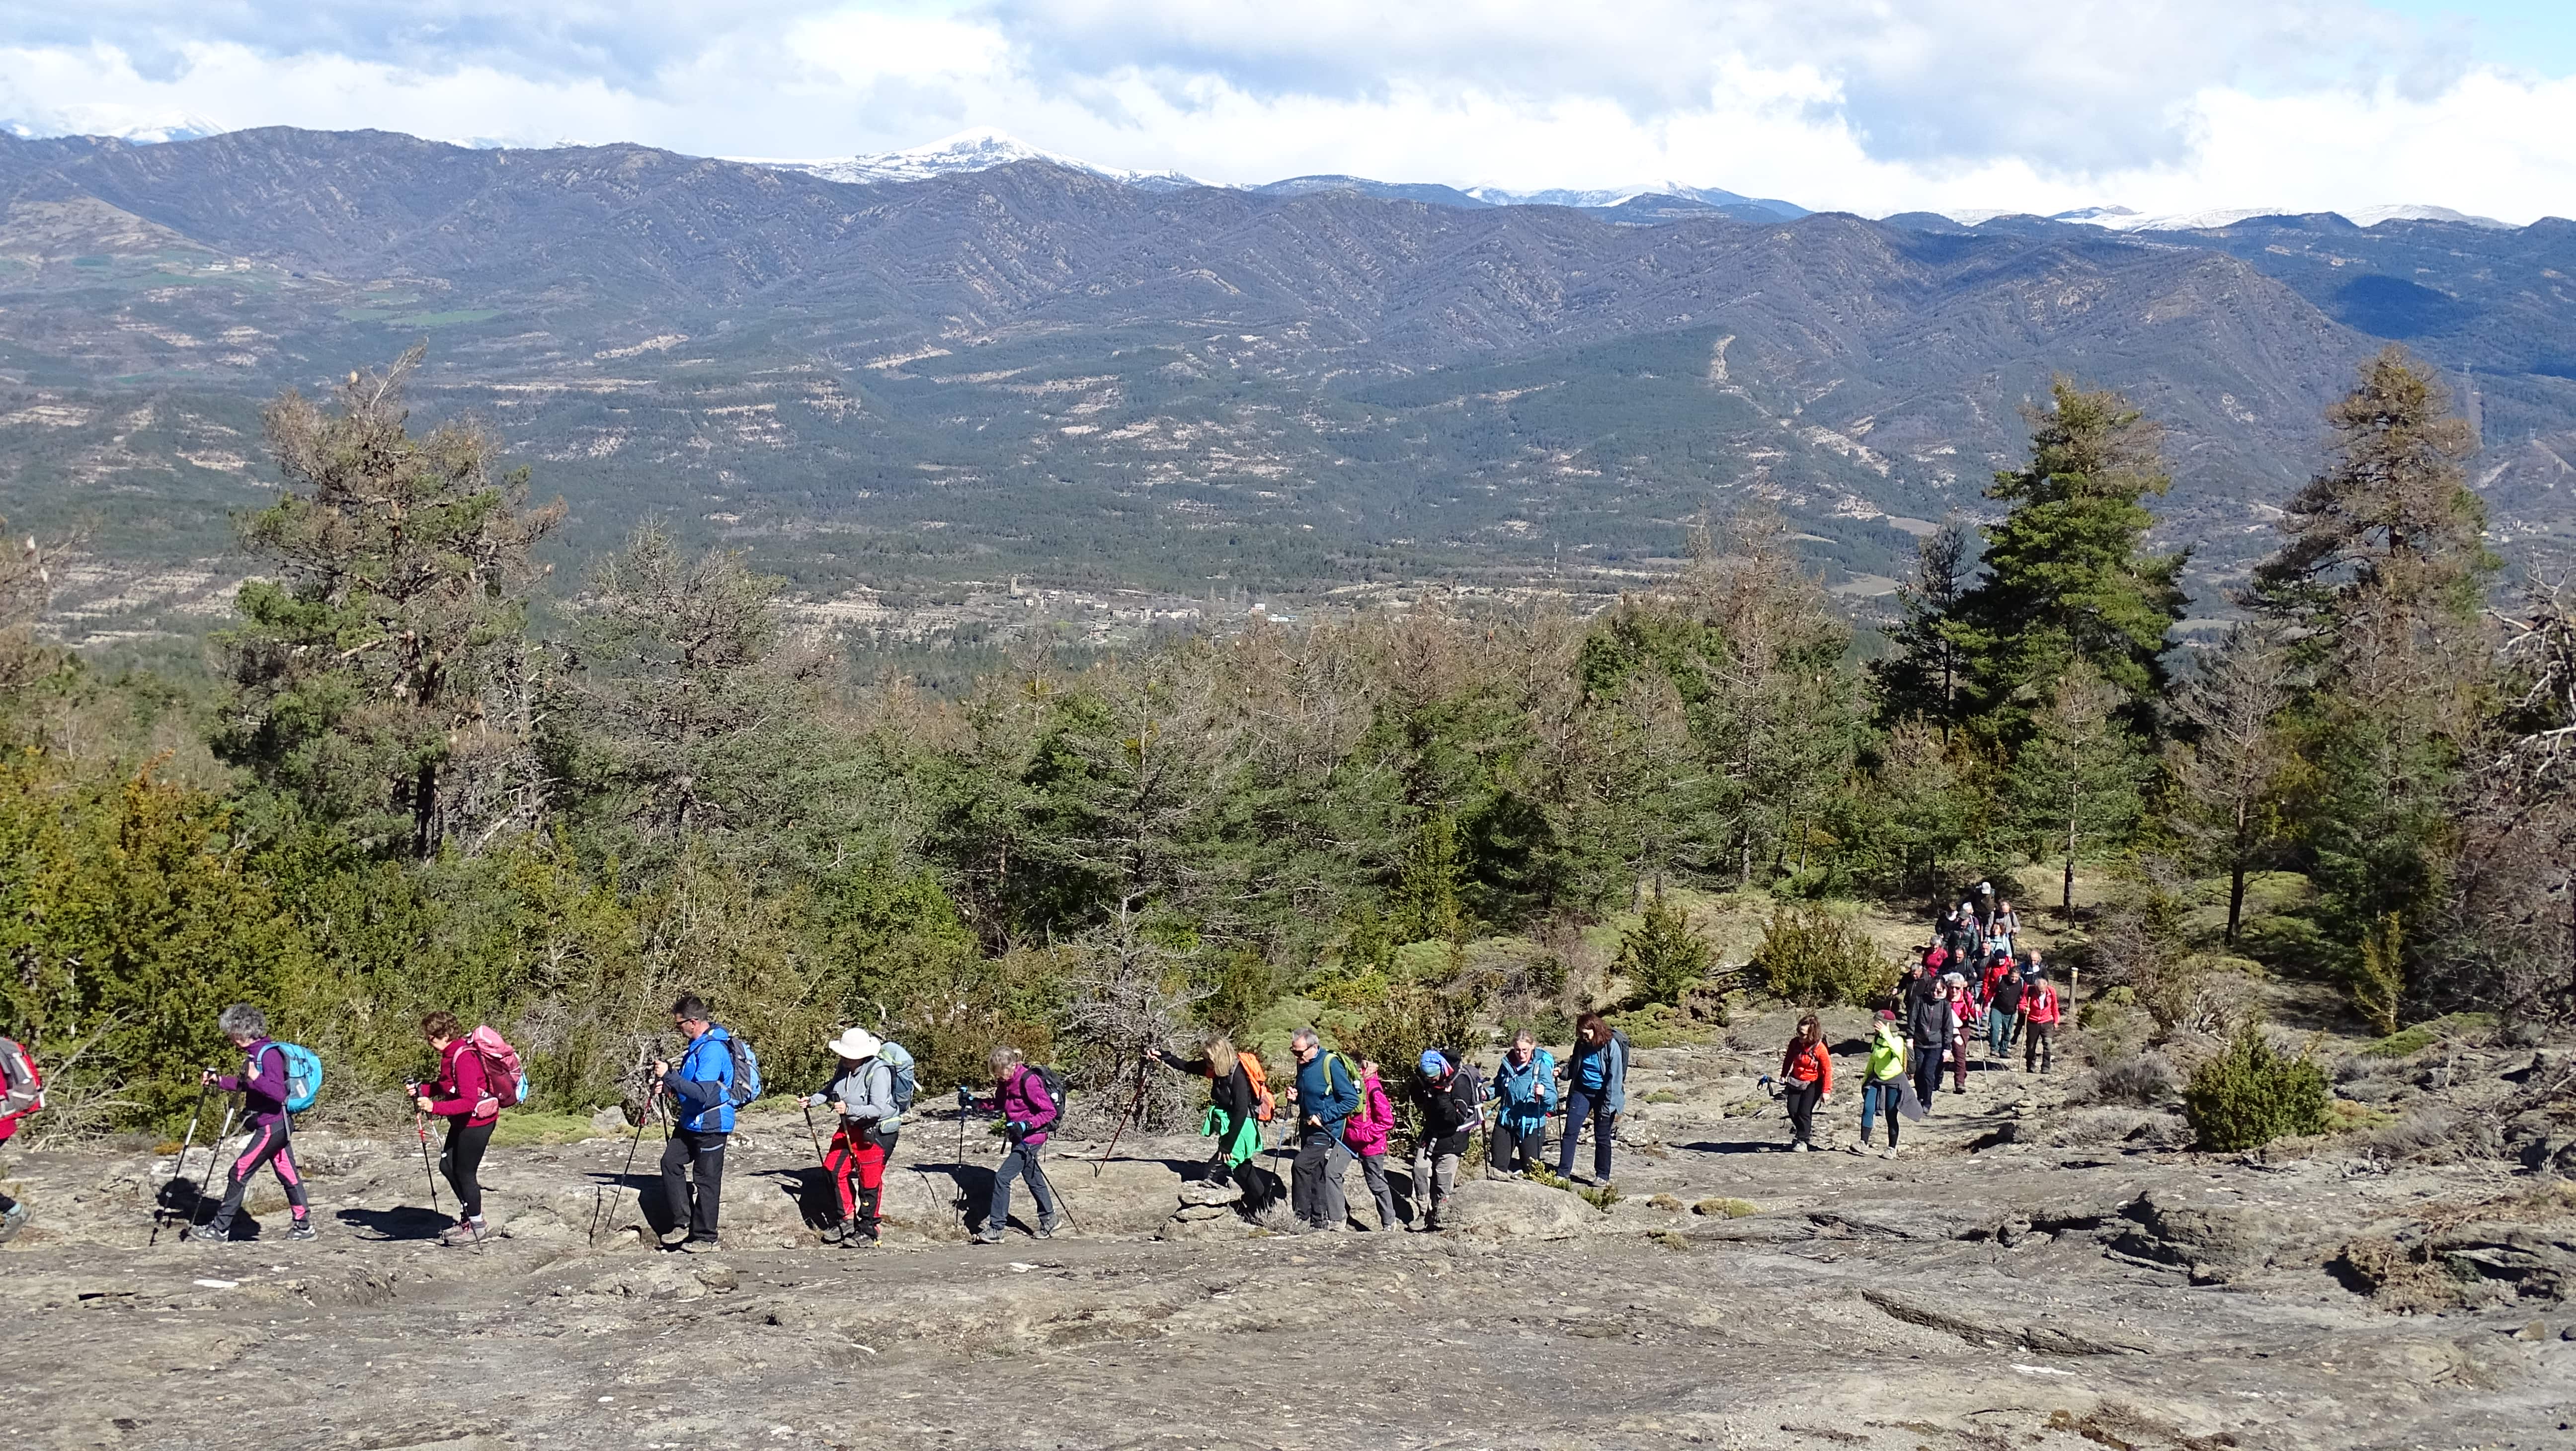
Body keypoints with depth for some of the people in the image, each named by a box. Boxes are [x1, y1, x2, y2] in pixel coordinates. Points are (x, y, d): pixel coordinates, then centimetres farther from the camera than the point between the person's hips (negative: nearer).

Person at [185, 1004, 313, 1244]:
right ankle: (303, 1225, 15)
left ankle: (219, 1229, 0)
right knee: (288, 1174, 11)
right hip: (277, 1125, 10)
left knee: (239, 1174, -5)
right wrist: (219, 1081, 17)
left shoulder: (269, 1054, -18)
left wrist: (257, 1078, -36)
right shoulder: (255, 1053, 11)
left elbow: (278, 1093, -25)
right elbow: (246, 1085, 27)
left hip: (270, 1127, -10)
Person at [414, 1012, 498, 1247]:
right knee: (448, 1166, 16)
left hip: (477, 1120, -10)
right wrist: (421, 1090, -2)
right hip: (463, 1121, 10)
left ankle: (477, 1226, 17)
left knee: (465, 1172, 1)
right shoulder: (450, 1054, 3)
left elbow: (468, 1102, -33)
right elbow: (445, 1087, 14)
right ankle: (468, 1217, 31)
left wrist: (435, 1107, -39)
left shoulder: (464, 1058, -27)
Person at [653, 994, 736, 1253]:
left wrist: (669, 1076, -28)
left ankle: (705, 1239, 9)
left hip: (710, 1125, -10)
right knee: (671, 1162, 8)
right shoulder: (698, 1044, 9)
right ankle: (683, 1223, 16)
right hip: (690, 1121, 10)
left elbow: (703, 1093, -31)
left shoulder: (713, 1050, -23)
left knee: (707, 1179, -1)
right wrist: (669, 1082, 6)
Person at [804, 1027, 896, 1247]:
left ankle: (869, 1229, 12)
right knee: (834, 1169, 6)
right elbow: (832, 1089, 20)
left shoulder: (878, 1071, -25)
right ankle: (848, 1219, 20)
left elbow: (877, 1109, -29)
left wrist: (849, 1109, -37)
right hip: (850, 1128, 8)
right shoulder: (845, 1068, -2)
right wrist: (813, 1100, 5)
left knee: (869, 1179, -3)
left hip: (876, 1131, -8)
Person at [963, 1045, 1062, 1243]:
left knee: (1002, 1178, -12)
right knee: (1033, 1178, 21)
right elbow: (998, 1104, 16)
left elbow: (1050, 1111, -20)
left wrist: (1025, 1125, -29)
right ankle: (1049, 1220, 37)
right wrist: (973, 1103, 1)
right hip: (1020, 1137, 9)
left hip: (1031, 1138, -9)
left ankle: (996, 1229, -9)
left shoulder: (1029, 1081, -22)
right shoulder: (1006, 1081, 3)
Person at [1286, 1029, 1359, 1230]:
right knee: (1316, 1175, 12)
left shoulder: (1331, 1064, -18)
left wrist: (1322, 1117, -21)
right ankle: (1319, 1221, 20)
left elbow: (1351, 1100, -19)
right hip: (1307, 1128, 8)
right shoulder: (1303, 1065, 6)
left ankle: (1301, 1217, -10)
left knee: (1301, 1166, -18)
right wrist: (1296, 1096, -1)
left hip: (1326, 1129, -8)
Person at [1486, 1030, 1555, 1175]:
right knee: (1498, 1168, 9)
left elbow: (1553, 1098, -20)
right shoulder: (1508, 1063, -1)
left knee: (1531, 1169, 5)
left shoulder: (1542, 1066, -15)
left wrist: (1543, 1093, -41)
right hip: (1505, 1122, 4)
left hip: (1531, 1125, -4)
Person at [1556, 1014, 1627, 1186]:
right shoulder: (1581, 1045, 1)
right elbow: (1573, 1069, 15)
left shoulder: (1611, 1046, -15)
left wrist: (1608, 1105, -17)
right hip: (1581, 1092, 5)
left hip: (1602, 1094, -5)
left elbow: (1615, 1077, -15)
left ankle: (1602, 1175, 17)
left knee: (1602, 1137, 4)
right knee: (1570, 1132, -2)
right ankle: (1563, 1172, 2)